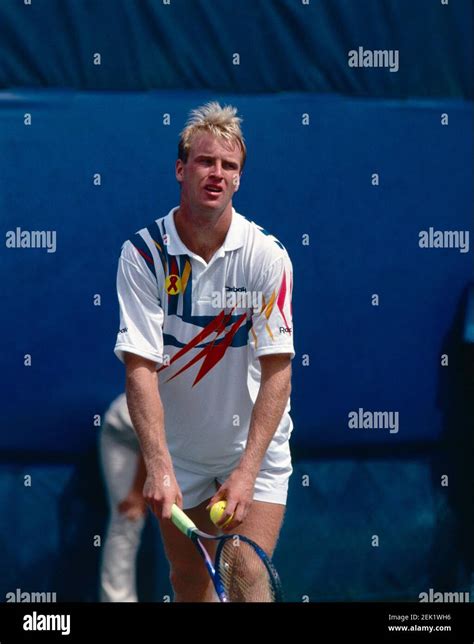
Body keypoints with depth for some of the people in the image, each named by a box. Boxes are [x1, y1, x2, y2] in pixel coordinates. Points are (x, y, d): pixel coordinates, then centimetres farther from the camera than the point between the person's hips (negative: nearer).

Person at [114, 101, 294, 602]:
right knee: (188, 579, 11)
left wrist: (246, 471, -25)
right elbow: (140, 367, -19)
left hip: (256, 447, -1)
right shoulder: (142, 253, -14)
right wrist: (159, 466, -31)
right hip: (177, 452, 2)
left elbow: (277, 371, -17)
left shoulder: (267, 255, -15)